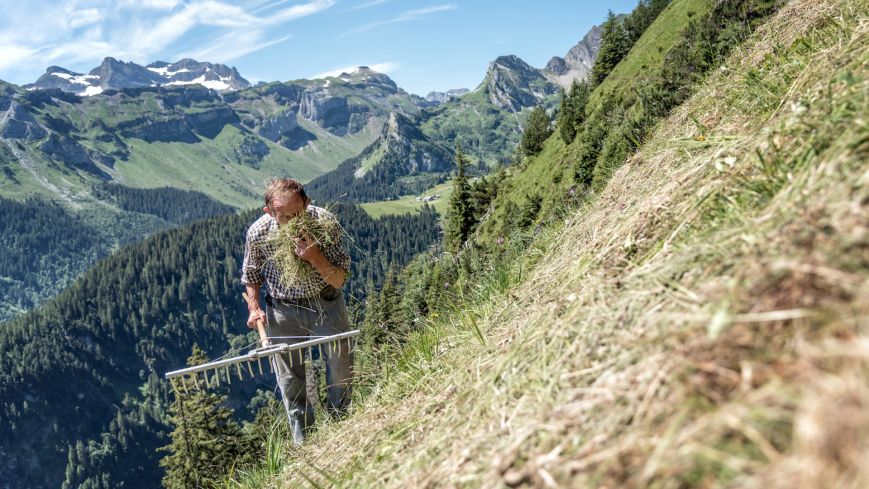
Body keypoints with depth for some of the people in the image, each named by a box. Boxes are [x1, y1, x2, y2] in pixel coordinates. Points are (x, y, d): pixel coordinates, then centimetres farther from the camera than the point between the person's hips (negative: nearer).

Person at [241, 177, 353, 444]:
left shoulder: (324, 221, -25)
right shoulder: (258, 233, -21)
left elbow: (339, 280, -21)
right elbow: (251, 272, 3)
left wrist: (315, 257, -37)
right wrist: (254, 307, -9)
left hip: (326, 303, 0)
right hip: (283, 309, 0)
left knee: (342, 367, 7)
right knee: (289, 378, 6)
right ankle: (304, 440, 25)